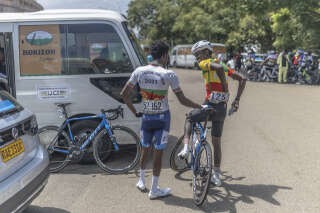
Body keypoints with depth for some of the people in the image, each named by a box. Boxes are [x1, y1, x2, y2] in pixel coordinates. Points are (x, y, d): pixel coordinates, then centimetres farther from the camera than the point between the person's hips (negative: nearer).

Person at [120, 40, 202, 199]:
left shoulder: (139, 71, -4)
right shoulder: (169, 75, -15)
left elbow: (124, 94, -2)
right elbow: (182, 100, -14)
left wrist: (135, 112, 8)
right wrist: (201, 107, -1)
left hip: (146, 117, 4)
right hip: (162, 117, -3)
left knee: (145, 149, 21)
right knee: (158, 153, 5)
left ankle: (141, 181, 36)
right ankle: (154, 190, 15)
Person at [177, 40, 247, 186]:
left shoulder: (205, 63, -3)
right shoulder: (224, 66, 19)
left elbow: (218, 67, -26)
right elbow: (242, 78, 17)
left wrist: (225, 88, -18)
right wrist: (236, 100, 13)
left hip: (211, 106, -7)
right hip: (222, 109, 7)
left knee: (189, 119, 22)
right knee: (216, 141, 16)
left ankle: (185, 149, 8)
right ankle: (216, 176, 22)